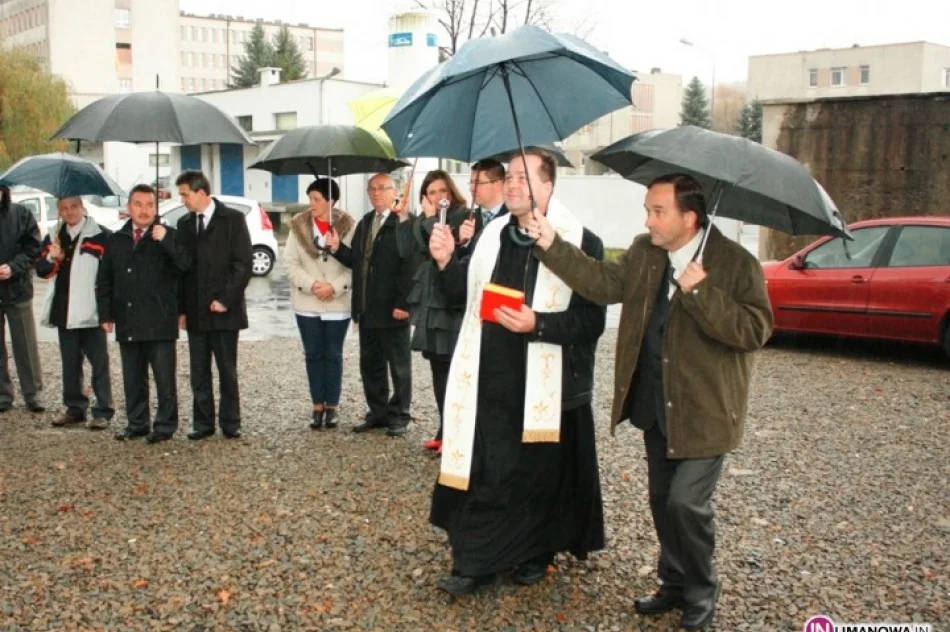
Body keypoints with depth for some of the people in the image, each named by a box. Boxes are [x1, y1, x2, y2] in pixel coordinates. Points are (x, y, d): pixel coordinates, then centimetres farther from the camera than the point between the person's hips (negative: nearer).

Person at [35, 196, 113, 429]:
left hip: (90, 311, -6)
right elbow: (42, 270, 10)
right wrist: (53, 258, -11)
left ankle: (103, 412, 3)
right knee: (70, 364, 13)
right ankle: (75, 408, 23)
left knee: (99, 364, -1)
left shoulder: (101, 236, -5)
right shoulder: (53, 238, 13)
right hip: (64, 311, 6)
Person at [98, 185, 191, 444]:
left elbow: (185, 266, -15)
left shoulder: (169, 236, 0)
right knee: (133, 379, 12)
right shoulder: (116, 240, 13)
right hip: (127, 323, 5)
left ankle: (165, 426, 9)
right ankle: (136, 423, 22)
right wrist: (106, 314, 8)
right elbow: (105, 281, 15)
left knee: (165, 378, 0)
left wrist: (166, 240, -24)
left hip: (159, 323, -4)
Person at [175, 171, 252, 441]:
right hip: (195, 312, 4)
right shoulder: (185, 224, 12)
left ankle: (230, 423, 12)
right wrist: (182, 308, 5)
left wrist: (225, 300, -13)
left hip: (224, 310, -4)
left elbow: (243, 264, -7)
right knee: (199, 372, 6)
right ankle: (203, 423, 15)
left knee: (227, 371, 3)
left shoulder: (233, 219, -3)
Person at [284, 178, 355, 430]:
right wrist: (311, 284, -14)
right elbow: (290, 262, -2)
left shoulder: (348, 226, -7)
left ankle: (332, 406, 18)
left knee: (333, 355, 7)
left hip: (338, 304, -2)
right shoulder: (299, 225, 0)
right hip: (306, 303, 2)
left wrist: (334, 286, -18)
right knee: (313, 354, 8)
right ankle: (317, 406, 18)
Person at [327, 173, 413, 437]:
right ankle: (378, 412, 25)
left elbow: (410, 266, -17)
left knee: (399, 366, 5)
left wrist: (403, 304, -20)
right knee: (370, 364, 14)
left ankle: (399, 416, 15)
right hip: (367, 309, 8)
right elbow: (356, 260, 16)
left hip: (393, 309, -8)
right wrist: (337, 247, -2)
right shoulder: (364, 223, 15)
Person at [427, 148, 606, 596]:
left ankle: (534, 555, 32)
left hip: (544, 388, -4)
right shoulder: (494, 233, 9)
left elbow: (591, 320, -14)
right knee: (482, 474, 7)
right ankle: (474, 564, 18)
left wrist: (537, 324, -25)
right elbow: (467, 290, 16)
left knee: (540, 476, 10)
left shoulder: (581, 243, -10)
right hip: (489, 382, 5)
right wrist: (447, 262, -2)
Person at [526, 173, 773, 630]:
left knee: (687, 502, -8)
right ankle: (674, 583, 35)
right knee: (662, 499, 15)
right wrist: (552, 246, -13)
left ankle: (700, 594, 17)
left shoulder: (736, 263, -14)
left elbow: (755, 330, -22)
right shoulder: (644, 252, 4)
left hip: (704, 410, -6)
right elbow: (604, 283, -4)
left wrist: (700, 292, -29)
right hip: (655, 405, 6)